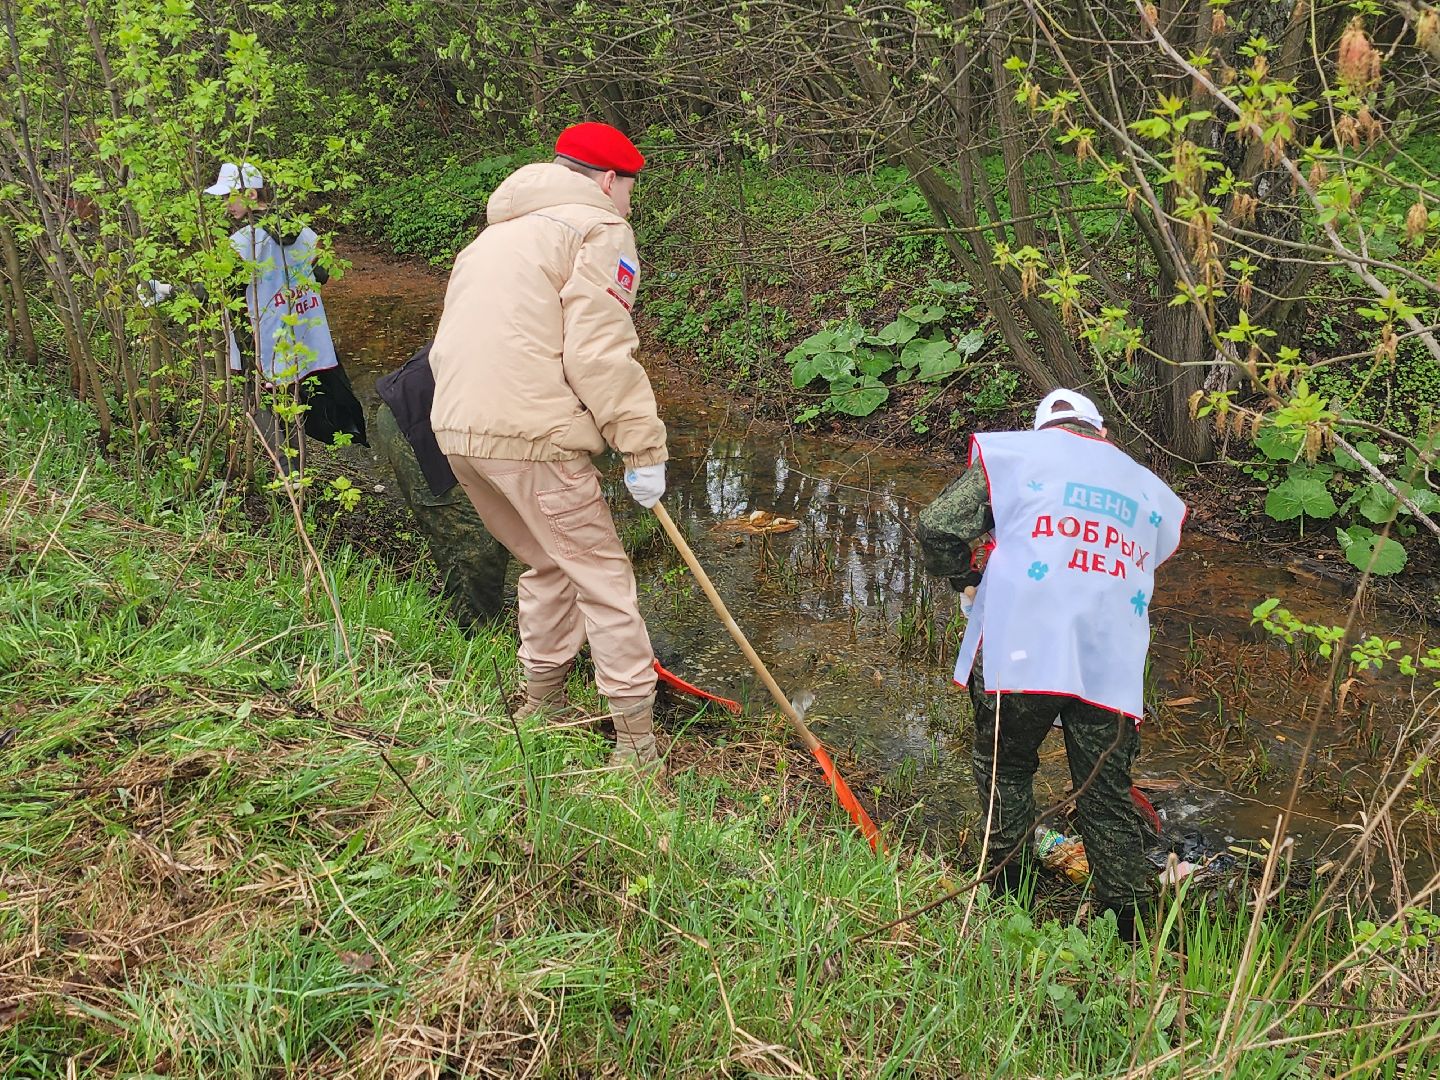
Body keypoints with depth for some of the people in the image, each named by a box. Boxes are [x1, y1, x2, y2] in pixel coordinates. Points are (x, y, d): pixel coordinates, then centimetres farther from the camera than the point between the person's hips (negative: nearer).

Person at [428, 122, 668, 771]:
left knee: (546, 565, 24)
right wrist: (644, 450, -10)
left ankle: (541, 703, 34)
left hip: (457, 427, 8)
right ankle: (636, 735, 5)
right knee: (601, 575, 1)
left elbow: (453, 339, 25)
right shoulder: (599, 229, -1)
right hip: (531, 435, -8)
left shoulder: (499, 232, 26)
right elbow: (599, 355, -13)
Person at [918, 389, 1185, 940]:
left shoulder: (1013, 452, 11)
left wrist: (966, 578, 22)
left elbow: (937, 527, 4)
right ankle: (1135, 932, 16)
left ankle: (1007, 896, 25)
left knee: (1004, 769, 20)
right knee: (1107, 796, 12)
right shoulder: (1149, 488, 24)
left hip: (1021, 651, -3)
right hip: (1111, 665, 3)